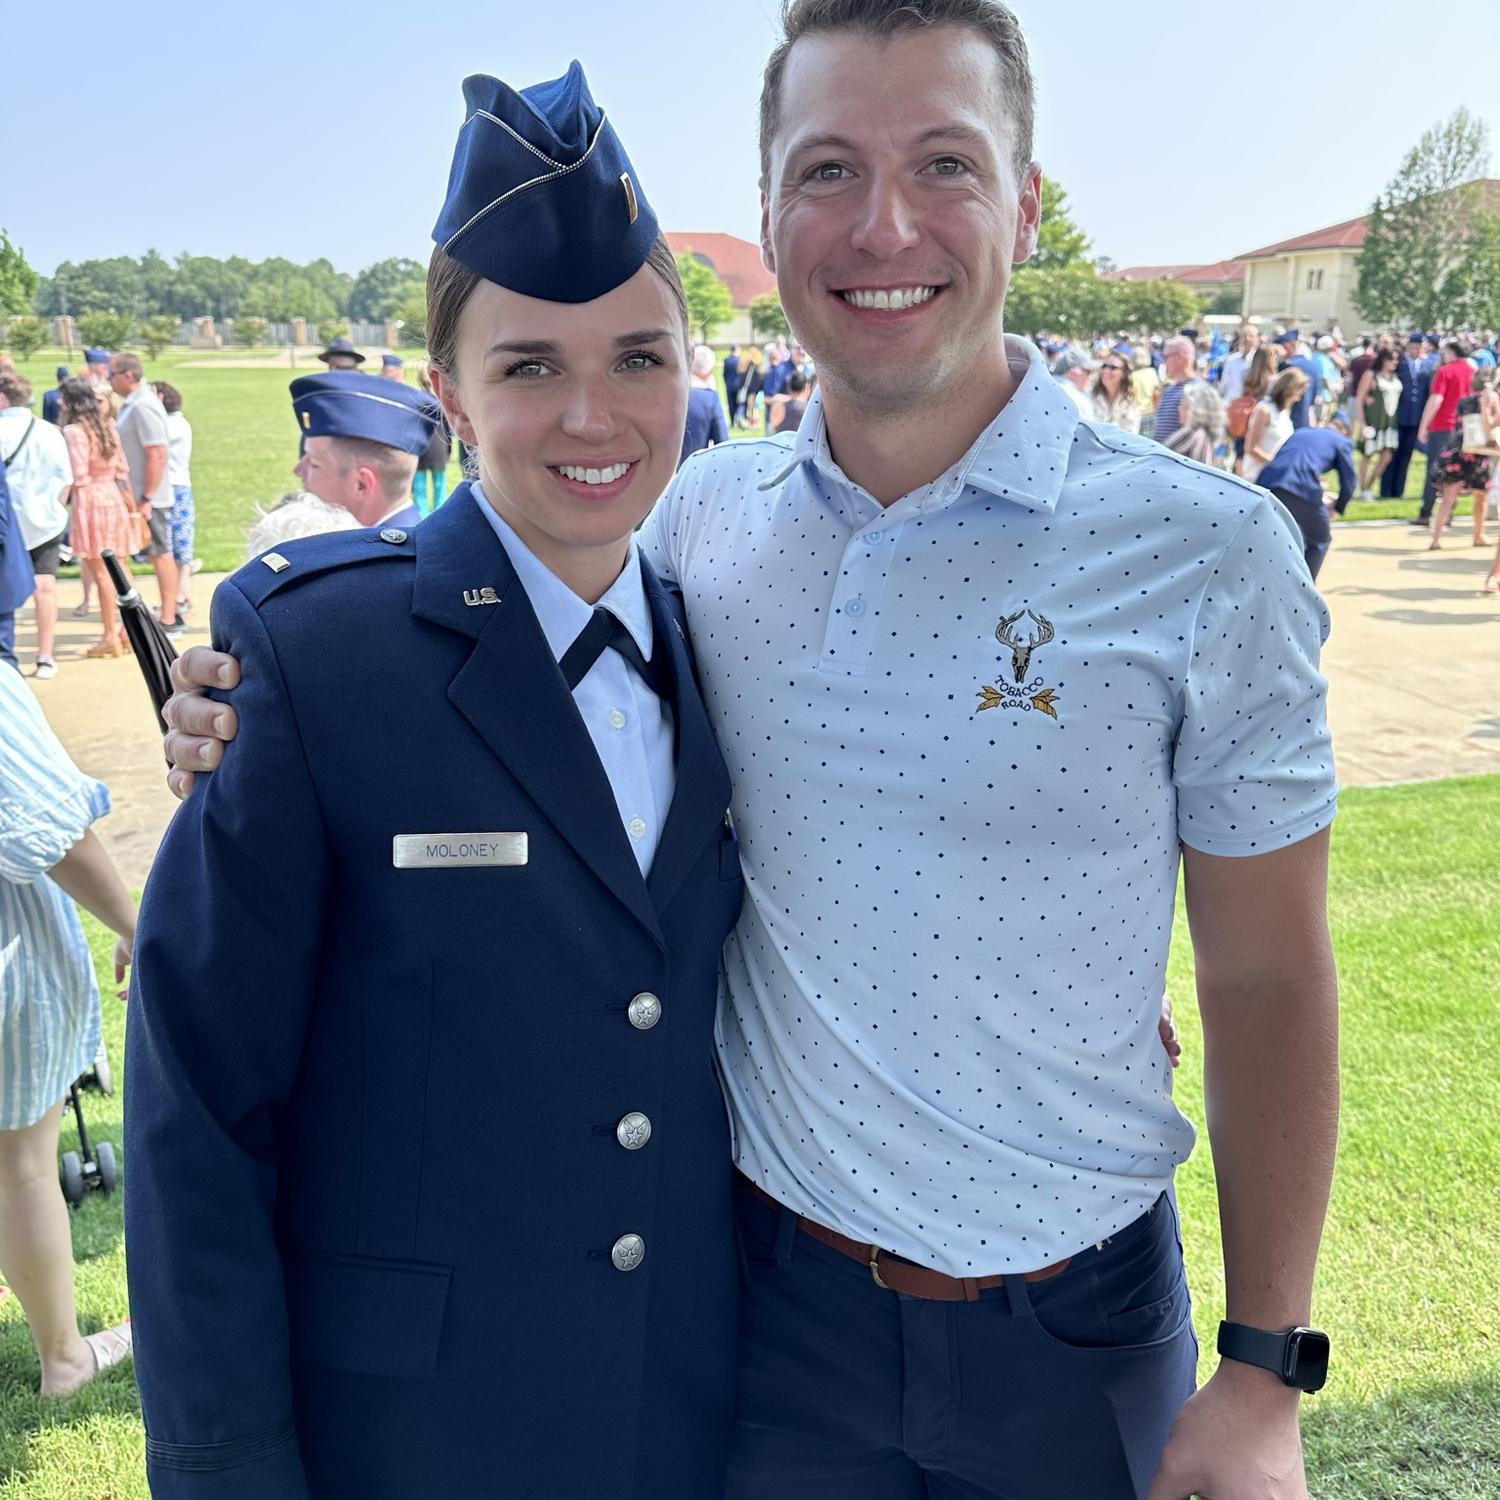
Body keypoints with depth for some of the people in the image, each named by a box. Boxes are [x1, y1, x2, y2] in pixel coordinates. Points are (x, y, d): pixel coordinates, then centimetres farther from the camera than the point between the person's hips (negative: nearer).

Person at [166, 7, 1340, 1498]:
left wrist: (1266, 1371, -5)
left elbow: (1267, 981, -8)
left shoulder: (1206, 552, -14)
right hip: (772, 1283, 2)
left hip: (1069, 1330, -1)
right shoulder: (702, 512, -5)